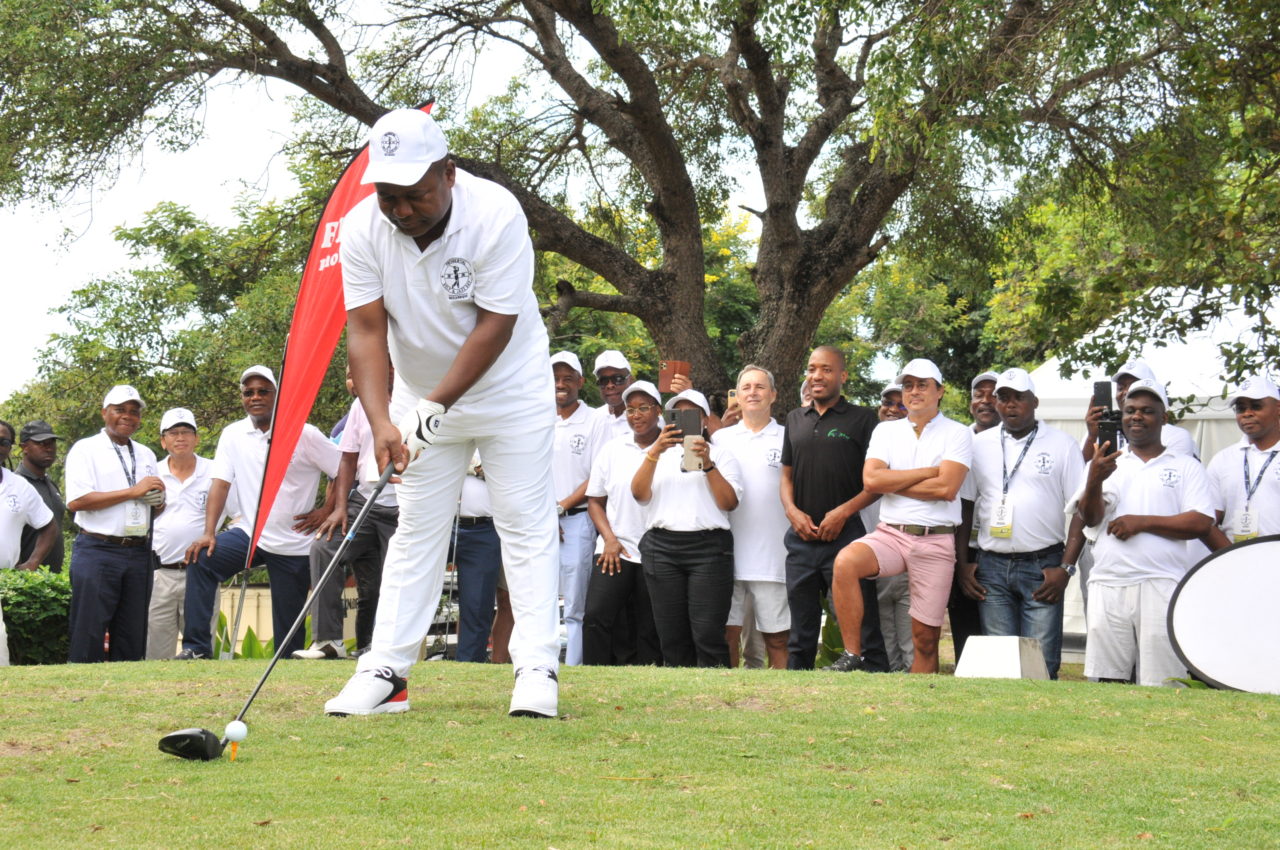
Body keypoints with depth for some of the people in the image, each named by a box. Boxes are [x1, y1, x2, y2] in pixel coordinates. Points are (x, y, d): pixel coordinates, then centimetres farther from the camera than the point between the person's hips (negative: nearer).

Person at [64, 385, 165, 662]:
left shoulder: (146, 455, 20)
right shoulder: (86, 449, 0)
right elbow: (76, 501, -13)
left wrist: (158, 499, 1)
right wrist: (133, 491, -11)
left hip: (138, 553, 6)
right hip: (97, 552, -6)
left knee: (132, 638, 5)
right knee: (89, 634, -7)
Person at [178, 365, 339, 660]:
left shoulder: (304, 435, -7)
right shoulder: (233, 435, 4)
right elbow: (220, 484, -2)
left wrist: (327, 511, -8)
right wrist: (208, 534, -12)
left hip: (293, 544, -2)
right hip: (249, 533, 2)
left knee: (288, 625, 0)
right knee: (201, 560, -22)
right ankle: (197, 647, -20)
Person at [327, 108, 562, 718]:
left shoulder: (497, 216, -27)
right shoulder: (362, 229, -17)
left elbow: (495, 326, -26)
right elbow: (366, 330, -18)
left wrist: (436, 406, -29)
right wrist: (380, 422, -30)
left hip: (509, 388, -3)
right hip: (422, 394, 3)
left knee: (525, 521, -5)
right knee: (415, 528, 5)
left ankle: (536, 667, -6)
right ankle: (386, 671, 4)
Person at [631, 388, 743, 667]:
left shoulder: (721, 455, 16)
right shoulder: (656, 455, 21)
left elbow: (729, 502, 3)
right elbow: (639, 493, 3)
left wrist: (708, 464, -8)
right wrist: (654, 452, -8)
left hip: (709, 547, -2)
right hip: (662, 547, 2)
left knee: (708, 634, -12)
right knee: (672, 637, -2)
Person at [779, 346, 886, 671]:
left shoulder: (861, 419, 0)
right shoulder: (795, 419, 14)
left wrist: (844, 511, -14)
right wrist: (792, 511, -1)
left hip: (844, 534, -5)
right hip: (801, 537, 5)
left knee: (863, 630, -6)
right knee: (801, 636, 12)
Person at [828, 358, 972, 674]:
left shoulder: (957, 434, 4)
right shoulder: (886, 430, 13)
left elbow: (947, 488, -11)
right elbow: (871, 479, -4)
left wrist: (892, 482, -3)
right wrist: (927, 472, -5)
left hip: (936, 541, -2)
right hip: (890, 532, 2)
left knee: (926, 637, 0)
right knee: (845, 562, -29)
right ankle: (852, 656, -22)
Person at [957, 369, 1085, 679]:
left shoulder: (1061, 445, 4)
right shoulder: (979, 445, 11)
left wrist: (1066, 568, -7)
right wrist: (963, 564, 6)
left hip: (1043, 567, -2)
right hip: (991, 566, 2)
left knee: (1042, 664, -6)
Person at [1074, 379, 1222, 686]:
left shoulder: (1185, 465, 11)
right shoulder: (1106, 464, 17)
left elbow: (1201, 523, -1)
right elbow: (1089, 518, 3)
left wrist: (1142, 522, -9)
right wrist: (1094, 480, -17)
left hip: (1163, 585, -2)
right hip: (1107, 586, 2)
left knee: (1161, 687, -7)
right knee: (1106, 683, -1)